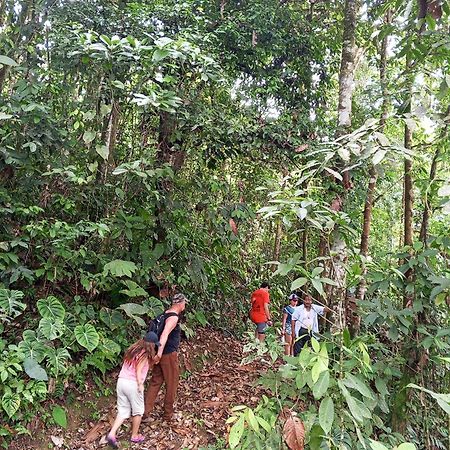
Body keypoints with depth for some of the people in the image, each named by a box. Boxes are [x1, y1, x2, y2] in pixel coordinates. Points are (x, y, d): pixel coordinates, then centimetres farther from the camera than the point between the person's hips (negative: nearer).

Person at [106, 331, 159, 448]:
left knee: (123, 411, 14)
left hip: (121, 381, 7)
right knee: (138, 411, 13)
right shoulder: (145, 354, -9)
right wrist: (140, 385, -15)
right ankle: (135, 436, 23)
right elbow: (138, 370, -16)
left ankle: (112, 434, 0)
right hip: (133, 384, -7)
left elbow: (128, 366, 14)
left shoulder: (133, 349, 13)